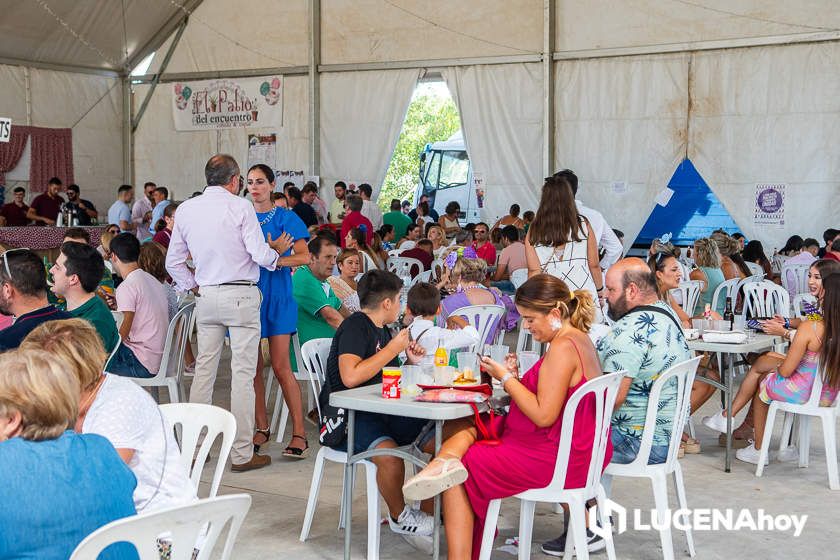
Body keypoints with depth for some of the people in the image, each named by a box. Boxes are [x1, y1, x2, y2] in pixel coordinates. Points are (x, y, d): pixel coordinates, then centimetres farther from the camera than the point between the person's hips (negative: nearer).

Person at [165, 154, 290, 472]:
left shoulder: (186, 209, 8)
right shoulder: (240, 207, -8)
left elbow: (173, 262, 11)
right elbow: (260, 255, -12)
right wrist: (275, 252, 8)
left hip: (206, 296, 5)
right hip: (241, 294, -5)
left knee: (204, 370, 12)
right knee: (243, 373, -2)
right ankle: (242, 454, 1)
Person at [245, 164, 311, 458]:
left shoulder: (285, 217, 1)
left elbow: (304, 256, -6)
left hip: (276, 293, -4)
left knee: (281, 366, -7)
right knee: (253, 366, 4)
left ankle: (299, 434, -2)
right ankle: (262, 428, 16)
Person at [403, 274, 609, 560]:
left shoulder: (564, 347, -20)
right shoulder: (580, 341, 13)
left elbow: (543, 415, -25)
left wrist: (506, 378, -14)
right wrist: (516, 378, 4)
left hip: (554, 457, -11)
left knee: (461, 475, -6)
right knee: (461, 427, 5)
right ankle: (446, 462, -22)